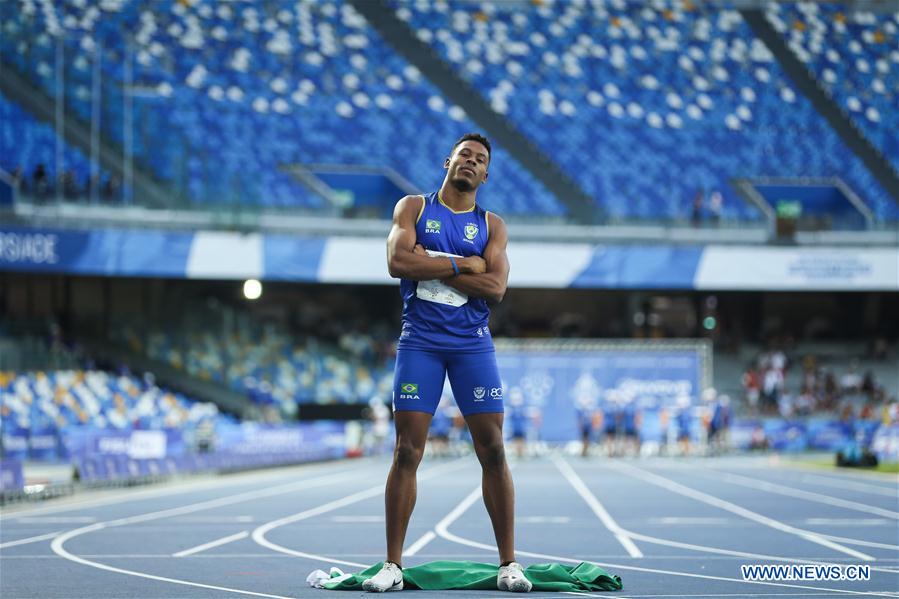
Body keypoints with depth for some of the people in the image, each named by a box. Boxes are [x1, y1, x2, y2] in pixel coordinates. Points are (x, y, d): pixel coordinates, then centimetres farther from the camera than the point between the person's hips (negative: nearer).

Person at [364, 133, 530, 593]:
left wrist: (431, 265, -11)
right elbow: (398, 262, -10)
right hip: (419, 343, -1)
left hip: (472, 344, 1)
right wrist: (463, 265, -10)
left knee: (493, 450, -3)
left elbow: (496, 287, -7)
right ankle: (393, 565, 0)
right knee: (406, 452, -4)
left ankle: (508, 563, 3)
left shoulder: (491, 225, 9)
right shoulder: (413, 207, 7)